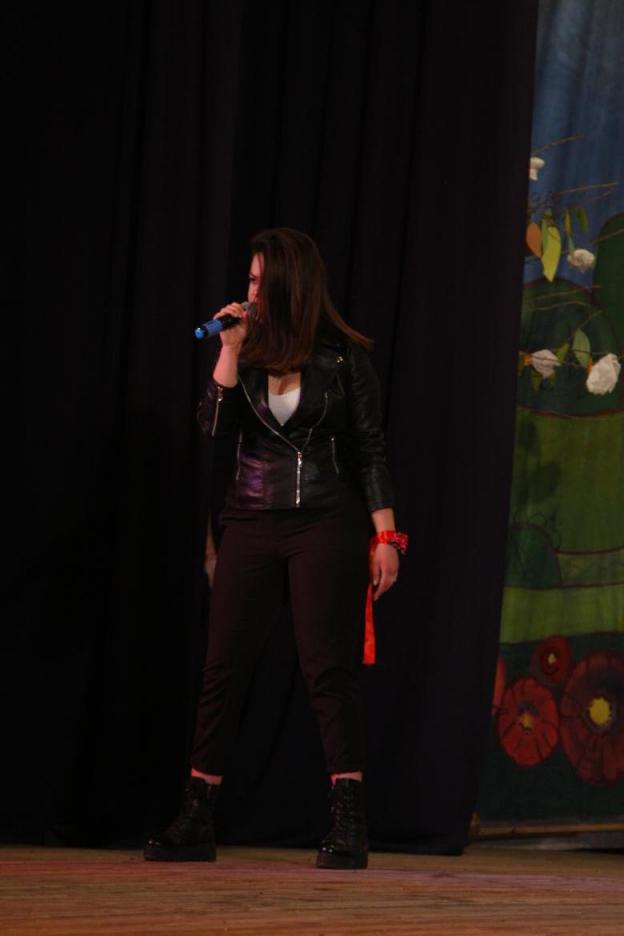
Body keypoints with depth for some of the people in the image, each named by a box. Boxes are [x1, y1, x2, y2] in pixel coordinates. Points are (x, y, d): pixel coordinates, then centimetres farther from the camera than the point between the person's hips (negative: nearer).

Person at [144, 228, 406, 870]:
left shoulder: (344, 358, 0)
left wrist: (385, 534, -6)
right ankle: (195, 822, 9)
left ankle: (349, 825, -9)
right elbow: (216, 426, -5)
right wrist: (230, 351, -10)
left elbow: (368, 451, 0)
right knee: (224, 667, 2)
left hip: (326, 525, -4)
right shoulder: (248, 354, 9)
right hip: (252, 523, 4)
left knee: (328, 668, -9)